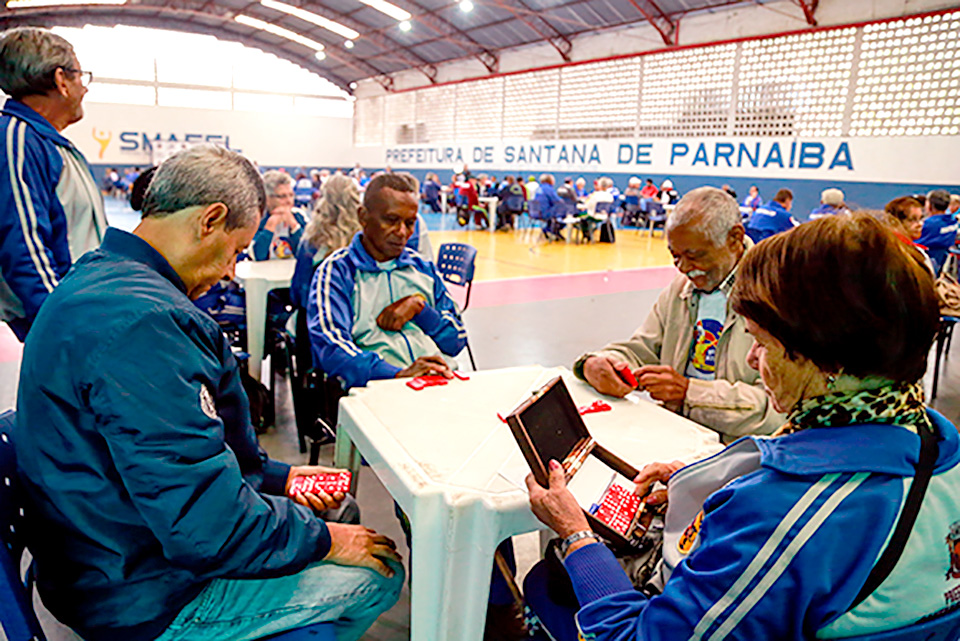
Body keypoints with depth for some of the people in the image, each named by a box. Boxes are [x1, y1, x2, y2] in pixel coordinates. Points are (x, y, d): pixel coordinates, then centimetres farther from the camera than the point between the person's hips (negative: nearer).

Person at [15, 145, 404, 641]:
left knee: (337, 507, 18)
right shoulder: (141, 322, -31)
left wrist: (277, 476, 8)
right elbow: (207, 529, -31)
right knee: (378, 574, -8)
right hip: (142, 601, -10)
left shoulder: (98, 279, 5)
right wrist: (323, 540, -15)